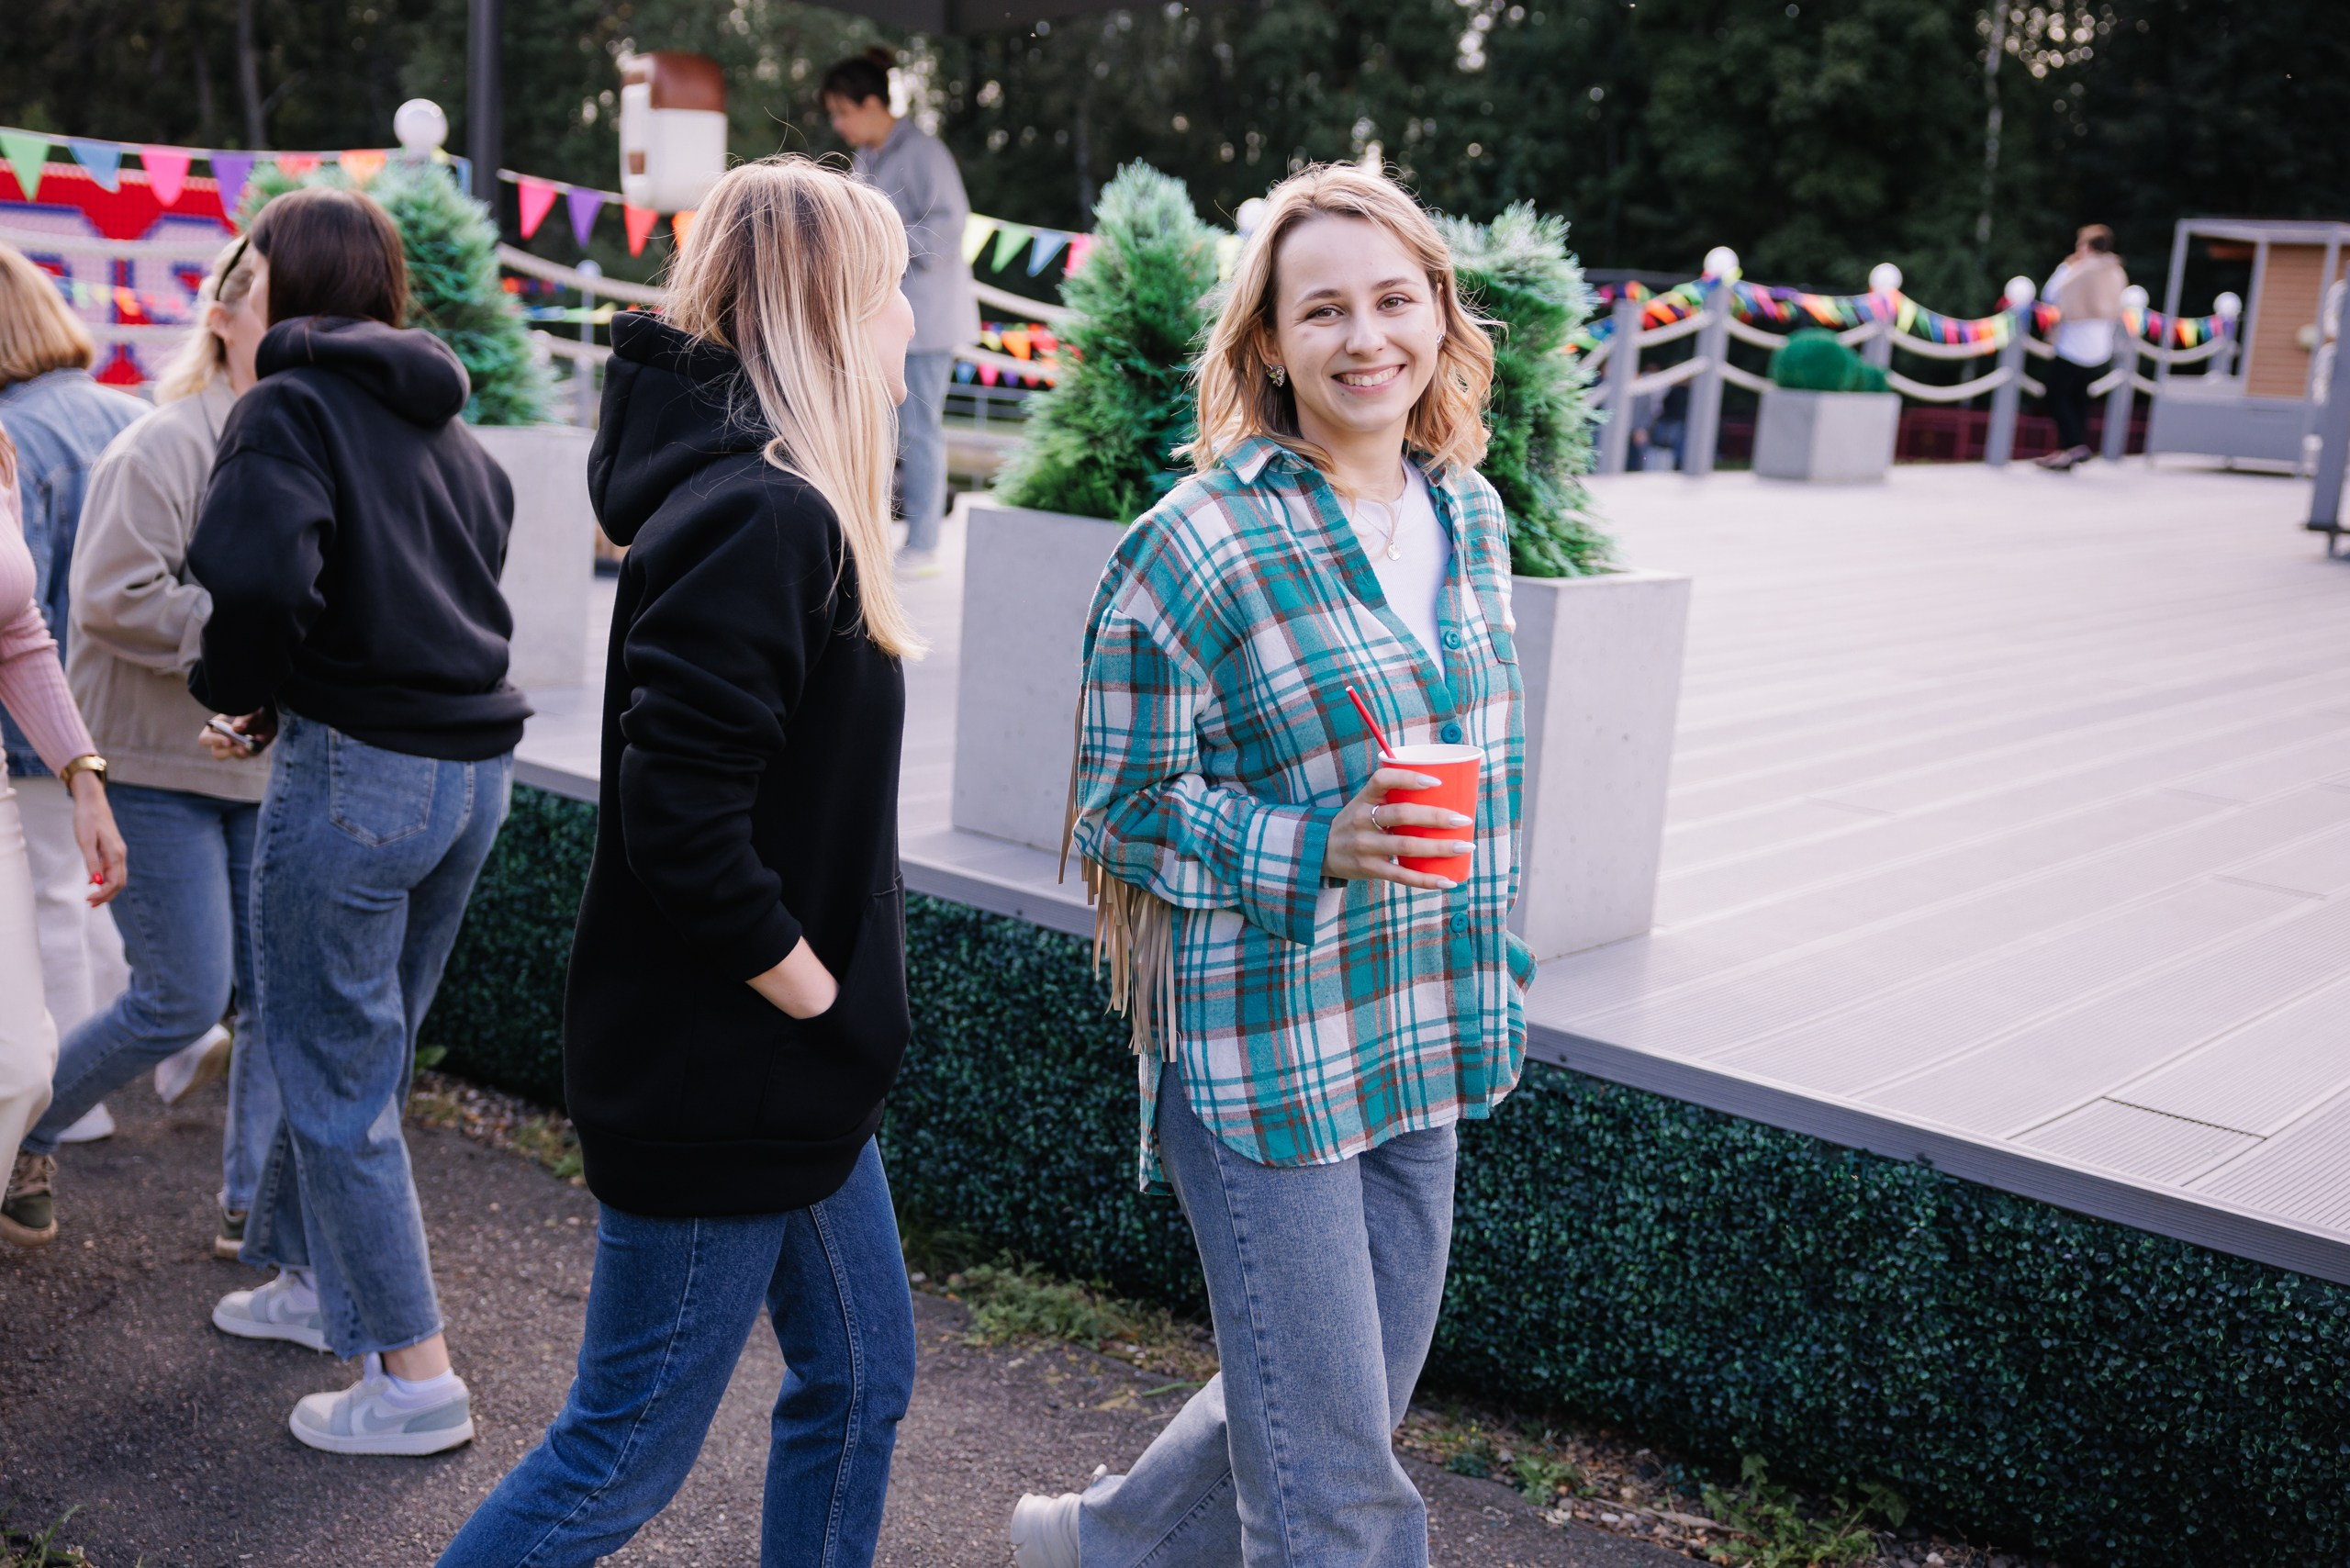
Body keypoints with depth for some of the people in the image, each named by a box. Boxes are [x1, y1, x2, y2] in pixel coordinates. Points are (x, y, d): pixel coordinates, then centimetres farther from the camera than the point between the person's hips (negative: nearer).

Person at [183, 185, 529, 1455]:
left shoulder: (290, 408, -10)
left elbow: (257, 573, -27)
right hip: (476, 764, 8)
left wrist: (242, 694, -8)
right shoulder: (443, 421, 13)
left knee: (336, 1074, 4)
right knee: (359, 1047, 23)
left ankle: (414, 1375, 10)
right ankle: (317, 1278, 41)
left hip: (357, 770, -8)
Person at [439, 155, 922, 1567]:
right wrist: (820, 999, -17)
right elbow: (683, 819, -29)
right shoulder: (762, 520, -22)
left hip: (788, 1072, 10)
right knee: (628, 1450, 5)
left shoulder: (780, 505, 10)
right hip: (723, 1078, -10)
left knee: (860, 1376, 19)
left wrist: (835, 1007, 9)